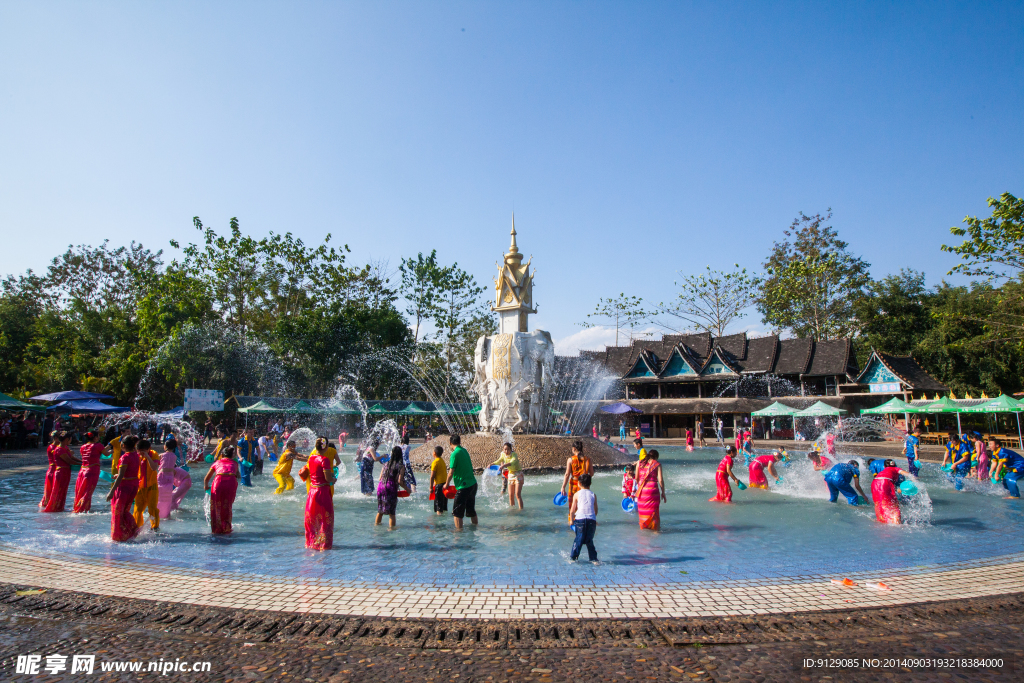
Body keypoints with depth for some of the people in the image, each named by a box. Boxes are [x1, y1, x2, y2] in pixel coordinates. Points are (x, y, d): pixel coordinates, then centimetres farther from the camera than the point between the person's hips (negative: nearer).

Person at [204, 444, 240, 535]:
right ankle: (226, 528, 22)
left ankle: (216, 529, 21)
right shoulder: (234, 463, 30)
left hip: (219, 481, 0)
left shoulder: (217, 462, 29)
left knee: (216, 507, 18)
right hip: (231, 481, 0)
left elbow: (206, 479, 35)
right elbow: (238, 476, 41)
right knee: (227, 507, 18)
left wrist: (206, 486, 51)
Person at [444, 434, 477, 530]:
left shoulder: (454, 454, -14)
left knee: (457, 512, 2)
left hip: (463, 487, -8)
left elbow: (451, 472, -13)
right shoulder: (464, 451, 9)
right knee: (471, 510, 22)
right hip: (473, 484, 8)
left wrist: (447, 484, 2)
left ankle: (459, 530, 2)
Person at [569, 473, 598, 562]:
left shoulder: (577, 494, 6)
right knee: (589, 540, 14)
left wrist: (571, 520, 20)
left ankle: (573, 558, 9)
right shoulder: (593, 495, 12)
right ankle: (593, 558, 15)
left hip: (580, 519, -2)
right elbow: (596, 511, 16)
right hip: (592, 520, 2)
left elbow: (572, 510, 6)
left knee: (578, 539, 7)